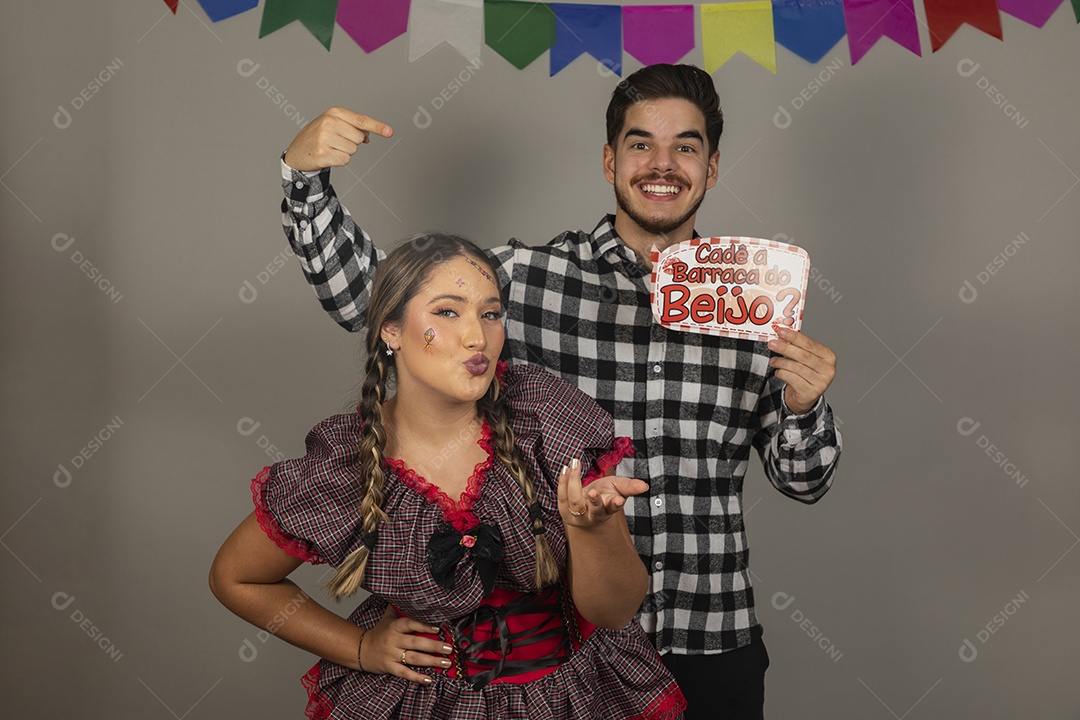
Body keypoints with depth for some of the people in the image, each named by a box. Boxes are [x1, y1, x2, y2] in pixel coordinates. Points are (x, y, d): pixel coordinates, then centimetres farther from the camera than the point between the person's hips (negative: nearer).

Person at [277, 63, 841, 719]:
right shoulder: (529, 277, -6)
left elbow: (804, 482, 6)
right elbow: (365, 293, -3)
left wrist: (803, 408, -14)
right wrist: (305, 174, -16)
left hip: (714, 647, 2)